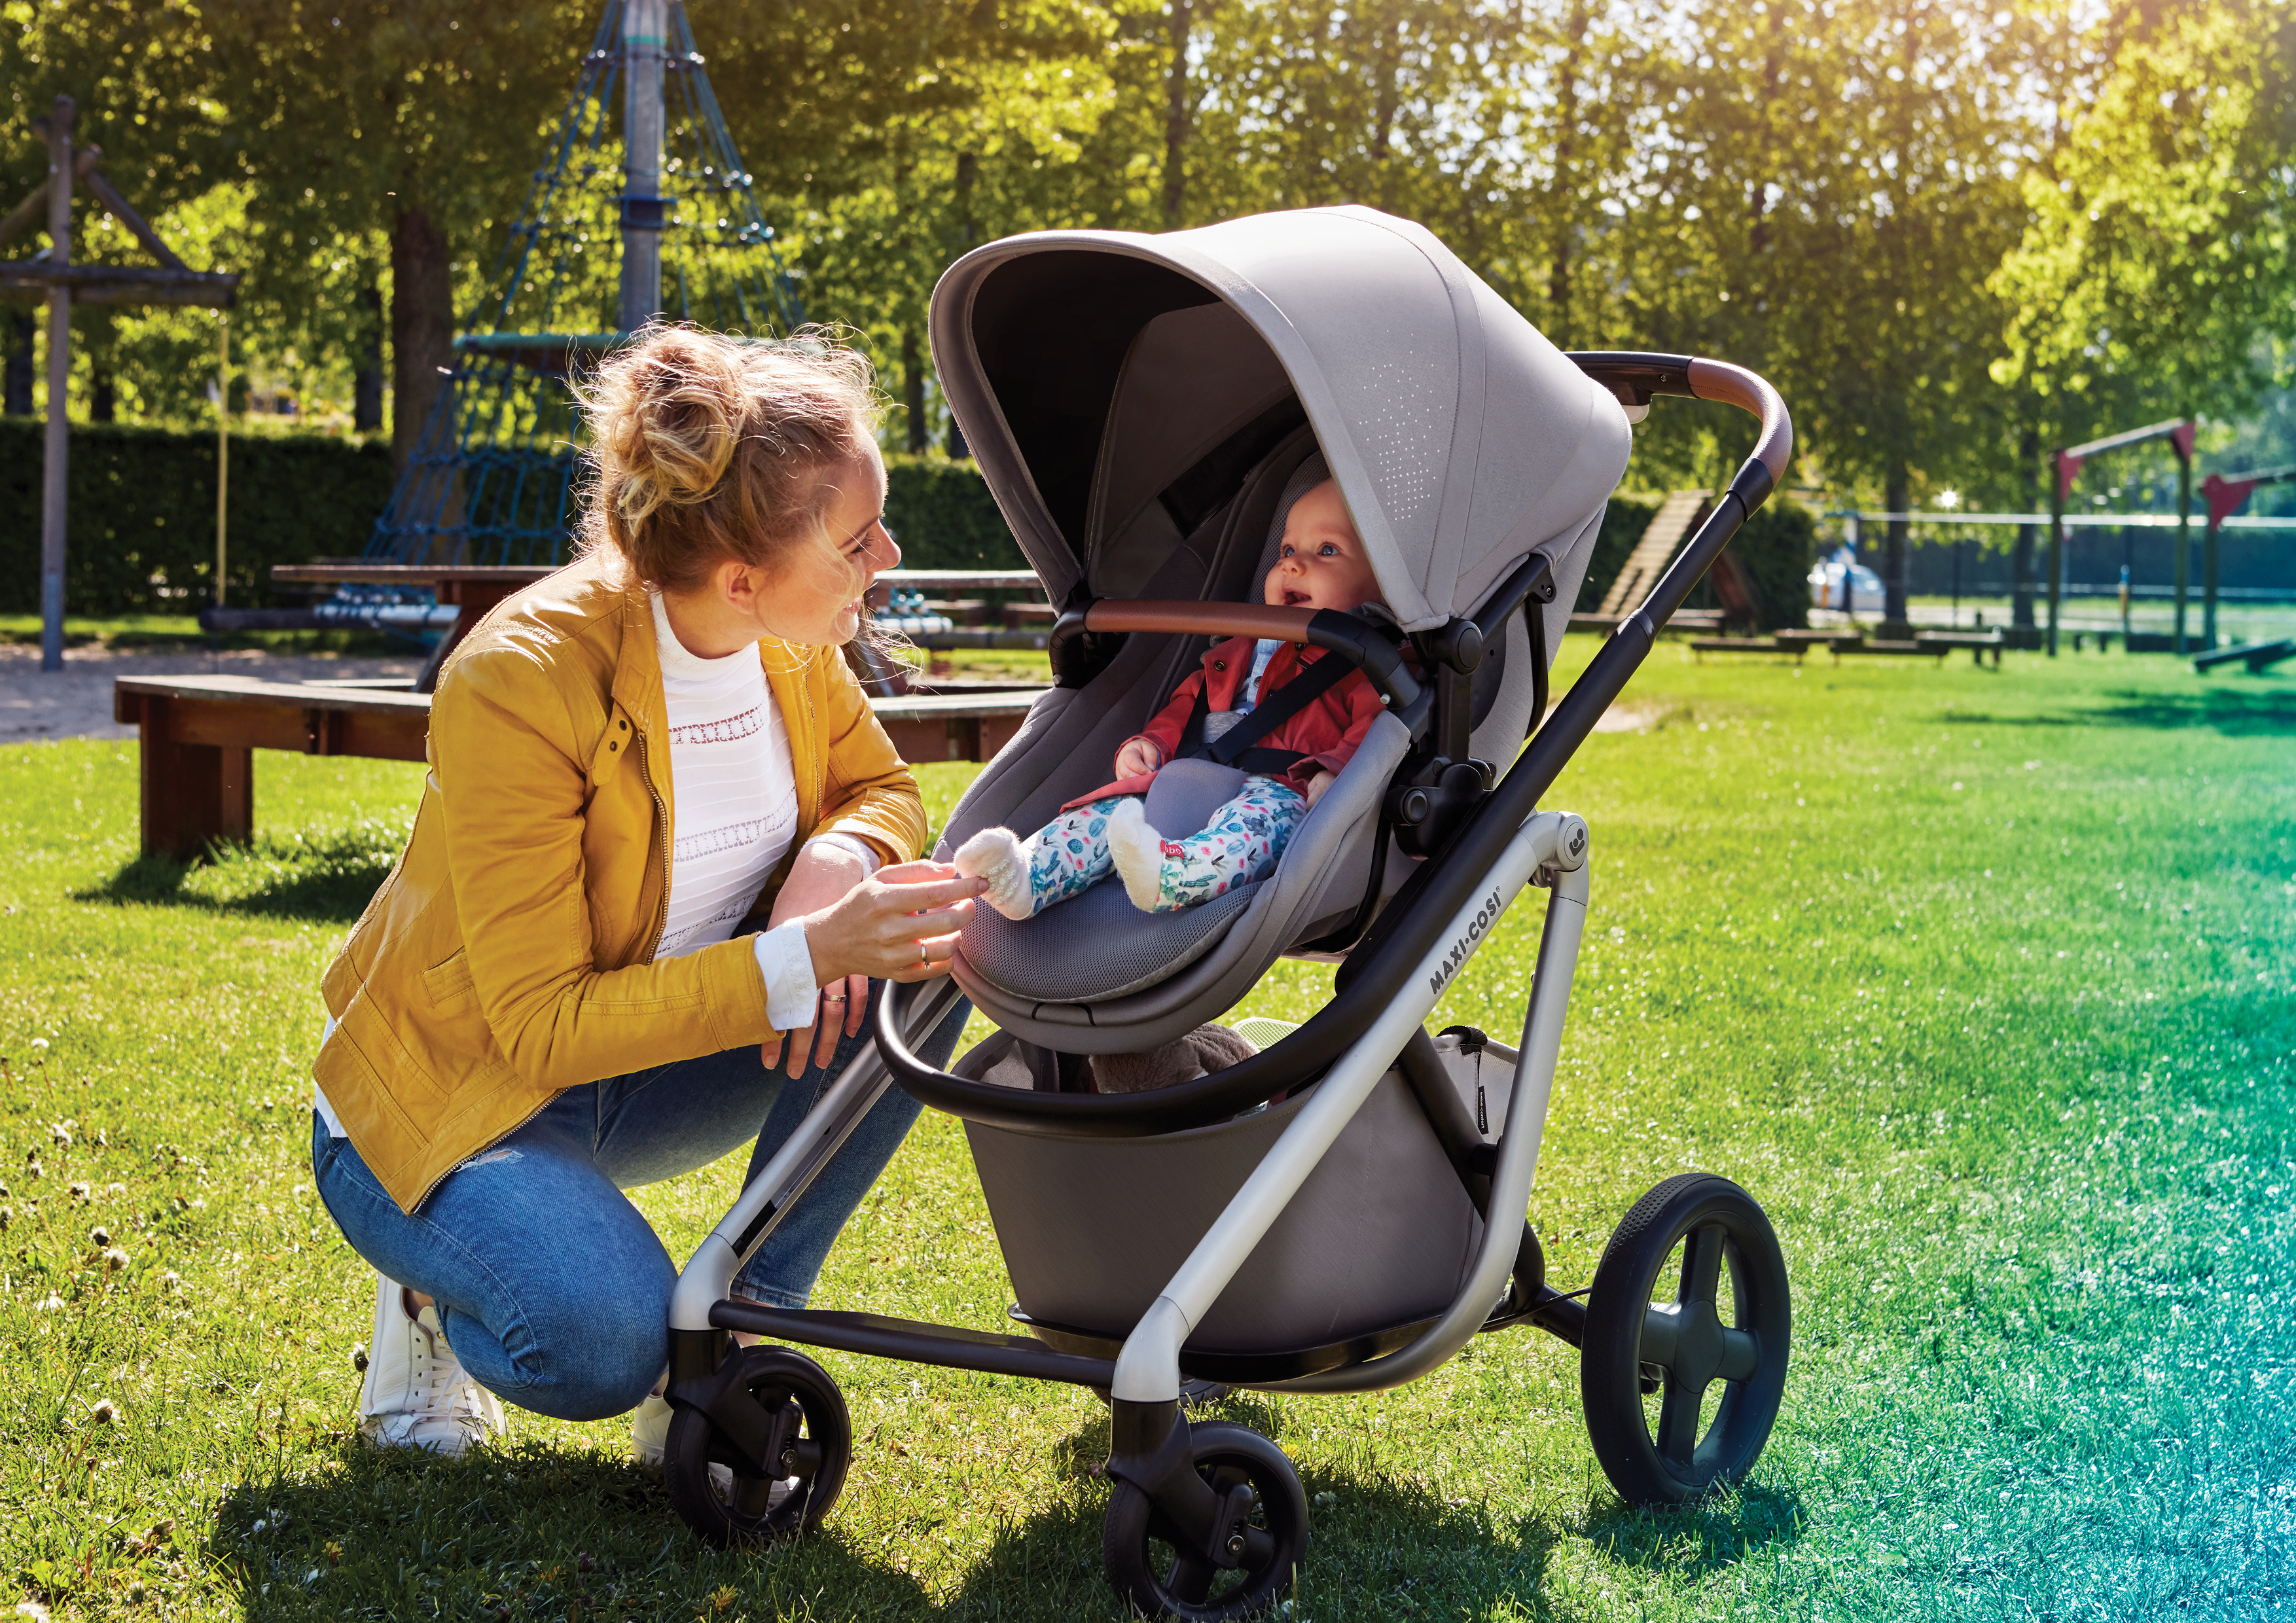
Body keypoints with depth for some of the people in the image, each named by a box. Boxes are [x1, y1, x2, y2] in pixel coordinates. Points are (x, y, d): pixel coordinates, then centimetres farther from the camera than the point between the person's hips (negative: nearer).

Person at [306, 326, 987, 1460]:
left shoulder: (790, 641, -11)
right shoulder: (517, 682, -30)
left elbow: (880, 790, 7)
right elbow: (547, 1026, -29)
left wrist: (838, 861, -18)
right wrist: (802, 959, -39)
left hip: (648, 1061, 7)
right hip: (449, 1101, -6)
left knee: (926, 955, -17)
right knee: (602, 1345, -35)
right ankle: (440, 1298, 2)